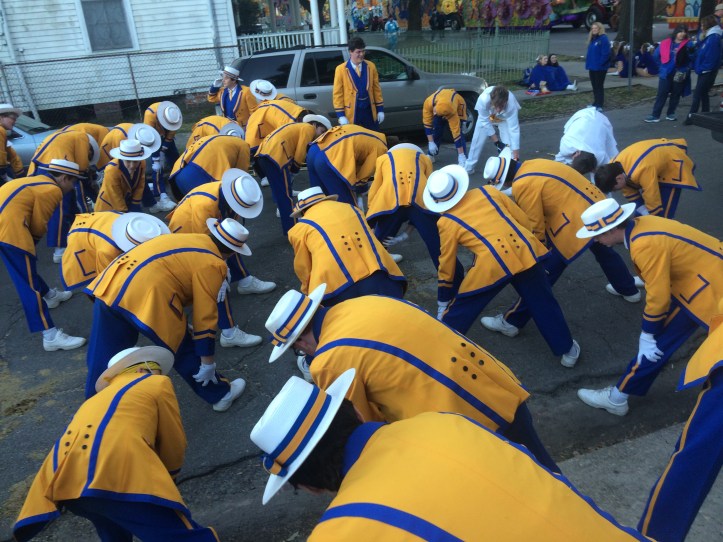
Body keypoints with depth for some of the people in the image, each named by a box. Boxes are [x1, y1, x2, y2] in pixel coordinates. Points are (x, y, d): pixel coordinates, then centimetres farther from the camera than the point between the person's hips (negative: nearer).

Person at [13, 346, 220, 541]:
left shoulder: (103, 395, 38)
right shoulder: (159, 383, 21)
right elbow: (174, 447, 23)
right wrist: (166, 480, 40)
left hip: (64, 480, 8)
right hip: (113, 474, -7)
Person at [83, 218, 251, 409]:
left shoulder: (194, 239, 21)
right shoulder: (212, 265, 1)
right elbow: (205, 316, 0)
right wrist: (207, 362, 7)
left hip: (109, 285, 7)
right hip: (146, 297, -7)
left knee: (103, 358, 20)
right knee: (184, 352, 11)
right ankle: (220, 394, 28)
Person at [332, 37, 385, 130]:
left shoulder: (371, 66, 3)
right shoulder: (341, 69, -7)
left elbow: (377, 89, 9)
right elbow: (337, 93, -5)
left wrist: (380, 110, 6)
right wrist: (341, 115, -11)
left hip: (369, 111, 3)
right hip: (352, 113, -3)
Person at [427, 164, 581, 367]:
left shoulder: (446, 222, 10)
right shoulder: (487, 191, 18)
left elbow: (446, 266, 16)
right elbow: (524, 220, 20)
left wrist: (442, 304, 27)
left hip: (491, 264, -4)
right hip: (525, 250, 4)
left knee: (456, 315, 14)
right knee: (544, 304, 23)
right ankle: (567, 350, 36)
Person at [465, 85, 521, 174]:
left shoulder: (511, 104, -43)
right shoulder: (483, 99, -43)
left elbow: (514, 129, -40)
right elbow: (485, 121, -28)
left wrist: (516, 154, -41)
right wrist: (496, 141, -25)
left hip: (505, 118, 0)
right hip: (486, 117, 1)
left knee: (508, 143, -15)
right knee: (477, 140, -2)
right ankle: (468, 167, 12)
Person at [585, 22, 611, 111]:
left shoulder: (604, 39, -13)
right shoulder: (592, 39, 13)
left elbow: (605, 54, -19)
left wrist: (599, 63, -23)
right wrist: (588, 62, 8)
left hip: (600, 67, -8)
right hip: (592, 67, 8)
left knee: (599, 86, -3)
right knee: (594, 85, 14)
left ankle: (599, 105, 2)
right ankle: (596, 103, 24)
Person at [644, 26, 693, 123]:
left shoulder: (688, 45, -2)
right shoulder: (665, 43, 1)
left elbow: (692, 59, -2)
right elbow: (656, 56, 11)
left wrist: (686, 69, -16)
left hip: (680, 74, 0)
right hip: (666, 74, 0)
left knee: (676, 94, 8)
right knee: (661, 94, -2)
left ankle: (670, 114, 19)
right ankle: (655, 115, -2)